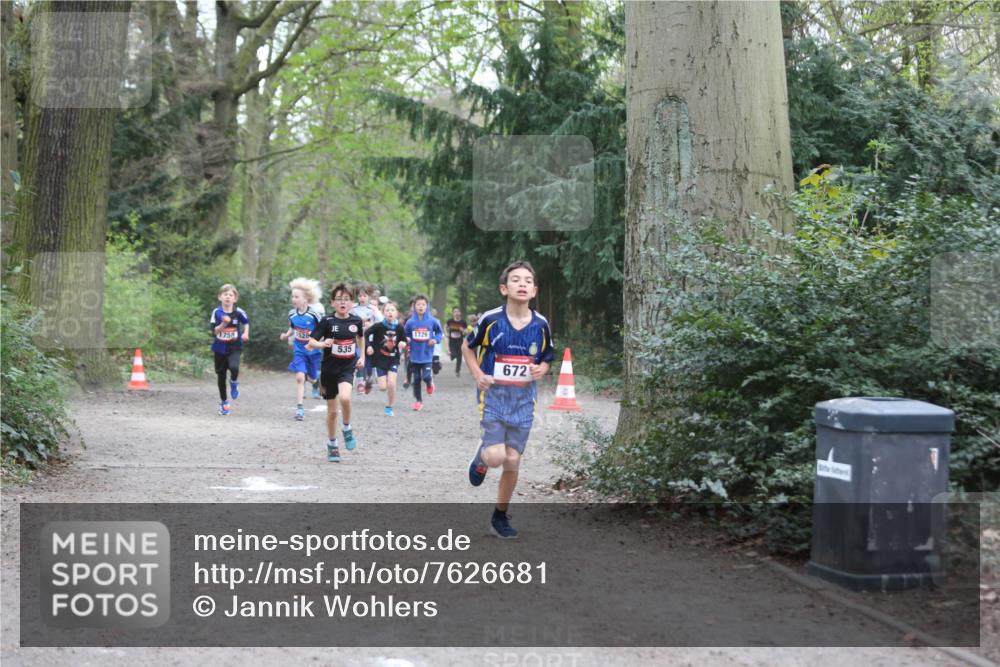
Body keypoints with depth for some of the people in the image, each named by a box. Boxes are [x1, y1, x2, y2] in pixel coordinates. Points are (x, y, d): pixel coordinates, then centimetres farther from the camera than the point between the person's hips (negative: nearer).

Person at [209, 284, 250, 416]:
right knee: (221, 376, 10)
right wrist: (224, 323, -26)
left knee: (234, 367, -29)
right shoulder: (217, 312, -9)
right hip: (220, 348, 1)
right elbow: (214, 331, -12)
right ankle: (223, 402, 28)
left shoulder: (238, 312, -7)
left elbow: (246, 322, 13)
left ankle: (234, 383, 6)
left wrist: (246, 333, -1)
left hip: (235, 347, -1)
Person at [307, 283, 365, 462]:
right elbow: (311, 342, -13)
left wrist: (362, 357, 11)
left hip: (347, 368, 0)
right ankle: (332, 445, 27)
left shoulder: (356, 321, 0)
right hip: (329, 369, 0)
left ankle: (347, 429, -2)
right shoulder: (327, 321, -9)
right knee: (332, 411, 7)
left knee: (345, 397, -28)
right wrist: (322, 344, -33)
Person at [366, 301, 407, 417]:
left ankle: (389, 407, 8)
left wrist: (403, 344, -15)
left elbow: (404, 341, 7)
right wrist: (369, 346, -12)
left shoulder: (399, 328, -6)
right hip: (380, 359, -1)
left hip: (394, 359, 1)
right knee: (383, 387, -3)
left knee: (391, 384, -12)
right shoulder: (379, 326, -13)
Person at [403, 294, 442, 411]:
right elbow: (405, 335, 6)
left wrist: (436, 340, -8)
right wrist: (406, 340, -15)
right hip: (415, 355, 2)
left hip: (427, 355, -2)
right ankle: (418, 400, 24)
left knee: (426, 377, -14)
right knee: (416, 379, 8)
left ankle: (430, 382, 24)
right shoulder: (410, 322, -5)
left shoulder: (432, 321, -6)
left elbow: (439, 332, 10)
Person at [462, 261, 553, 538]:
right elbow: (467, 346, 5)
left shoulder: (540, 325, -2)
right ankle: (481, 456, 21)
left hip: (523, 399, 3)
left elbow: (546, 359, 13)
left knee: (512, 461, 5)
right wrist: (478, 375, -9)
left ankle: (500, 517, 22)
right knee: (496, 457, -17)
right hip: (493, 394, -3)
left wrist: (542, 370, -10)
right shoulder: (490, 320, -10)